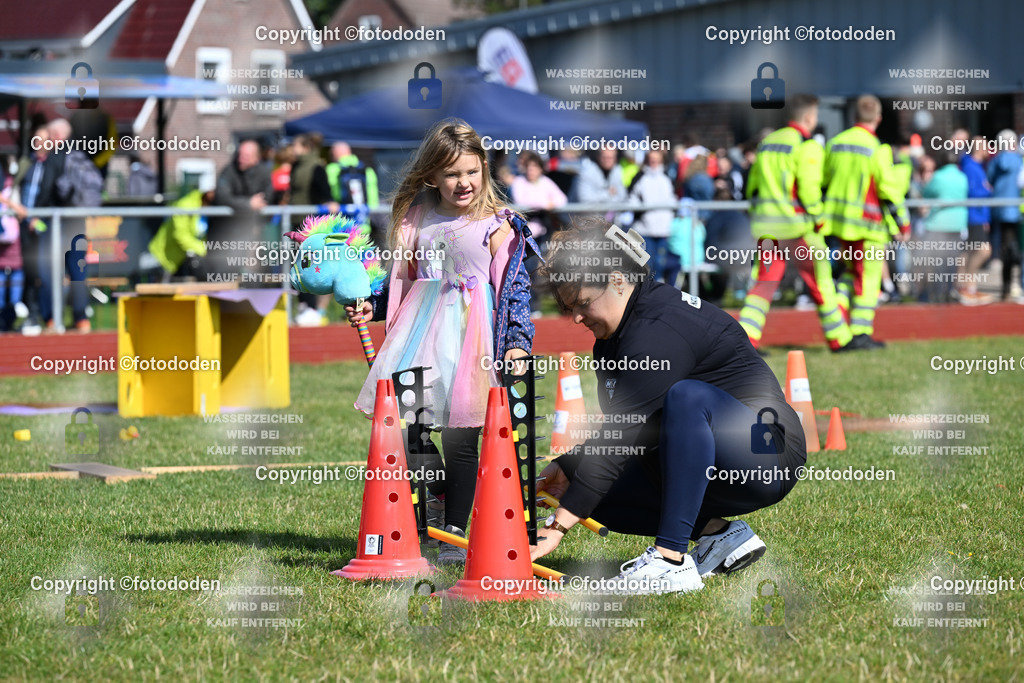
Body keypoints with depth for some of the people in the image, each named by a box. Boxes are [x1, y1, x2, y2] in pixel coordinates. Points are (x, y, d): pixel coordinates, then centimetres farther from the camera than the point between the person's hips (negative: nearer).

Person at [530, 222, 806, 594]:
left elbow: (622, 438, -27)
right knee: (600, 493, 0)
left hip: (767, 460, -10)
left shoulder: (661, 329, -22)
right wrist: (567, 468, 0)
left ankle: (672, 560, -37)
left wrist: (558, 526, -28)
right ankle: (720, 534, 2)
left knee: (687, 397, -37)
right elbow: (617, 432, 18)